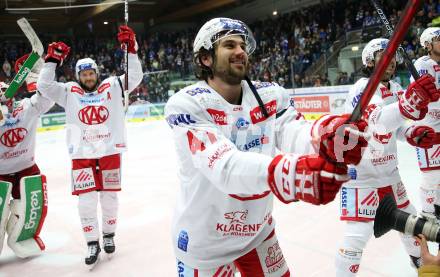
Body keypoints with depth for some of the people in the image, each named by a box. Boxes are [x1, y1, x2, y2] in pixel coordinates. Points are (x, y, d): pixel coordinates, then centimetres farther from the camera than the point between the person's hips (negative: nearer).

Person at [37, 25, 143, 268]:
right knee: (86, 201, 0)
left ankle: (109, 235, 32)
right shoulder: (69, 92, 5)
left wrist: (130, 49, -12)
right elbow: (44, 86, -2)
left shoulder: (112, 87, 4)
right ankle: (93, 243, 15)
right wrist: (53, 59, -7)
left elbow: (134, 77, -3)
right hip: (82, 156, 0)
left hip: (110, 152, 0)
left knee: (109, 197, 11)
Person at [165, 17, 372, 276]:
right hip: (205, 242, -4)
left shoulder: (271, 95, -5)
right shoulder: (185, 104, -21)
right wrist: (285, 174, -53)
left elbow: (295, 134, -23)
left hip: (258, 231, 5)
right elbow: (223, 166, -35)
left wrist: (327, 138, -46)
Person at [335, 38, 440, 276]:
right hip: (360, 174, -8)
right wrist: (407, 104, -58)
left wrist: (413, 133, -7)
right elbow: (376, 121, -40)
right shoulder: (361, 89, -20)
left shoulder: (395, 88, 5)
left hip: (388, 172, 8)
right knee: (357, 235, -13)